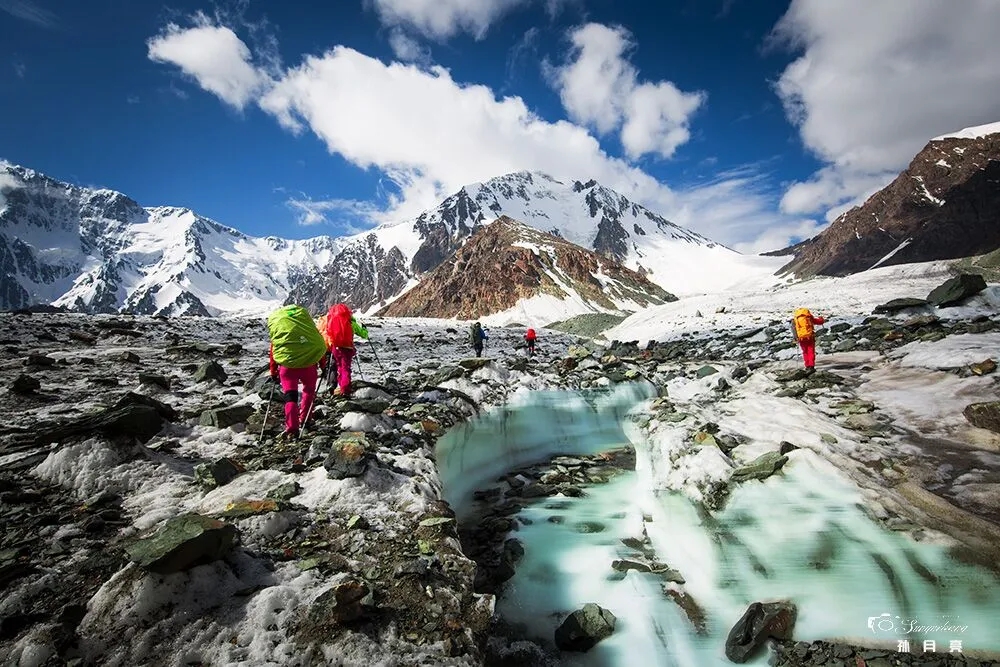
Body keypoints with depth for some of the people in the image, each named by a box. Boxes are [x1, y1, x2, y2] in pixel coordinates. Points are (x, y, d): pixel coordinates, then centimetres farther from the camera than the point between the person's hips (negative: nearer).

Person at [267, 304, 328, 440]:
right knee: (309, 390, 23)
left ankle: (292, 429, -5)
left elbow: (273, 350, 14)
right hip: (309, 361, 1)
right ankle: (304, 420, 24)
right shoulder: (304, 315, 12)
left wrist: (273, 372, 22)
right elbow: (319, 341, 10)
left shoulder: (274, 320, 12)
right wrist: (323, 364, 16)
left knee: (290, 396, 4)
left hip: (287, 364, 0)